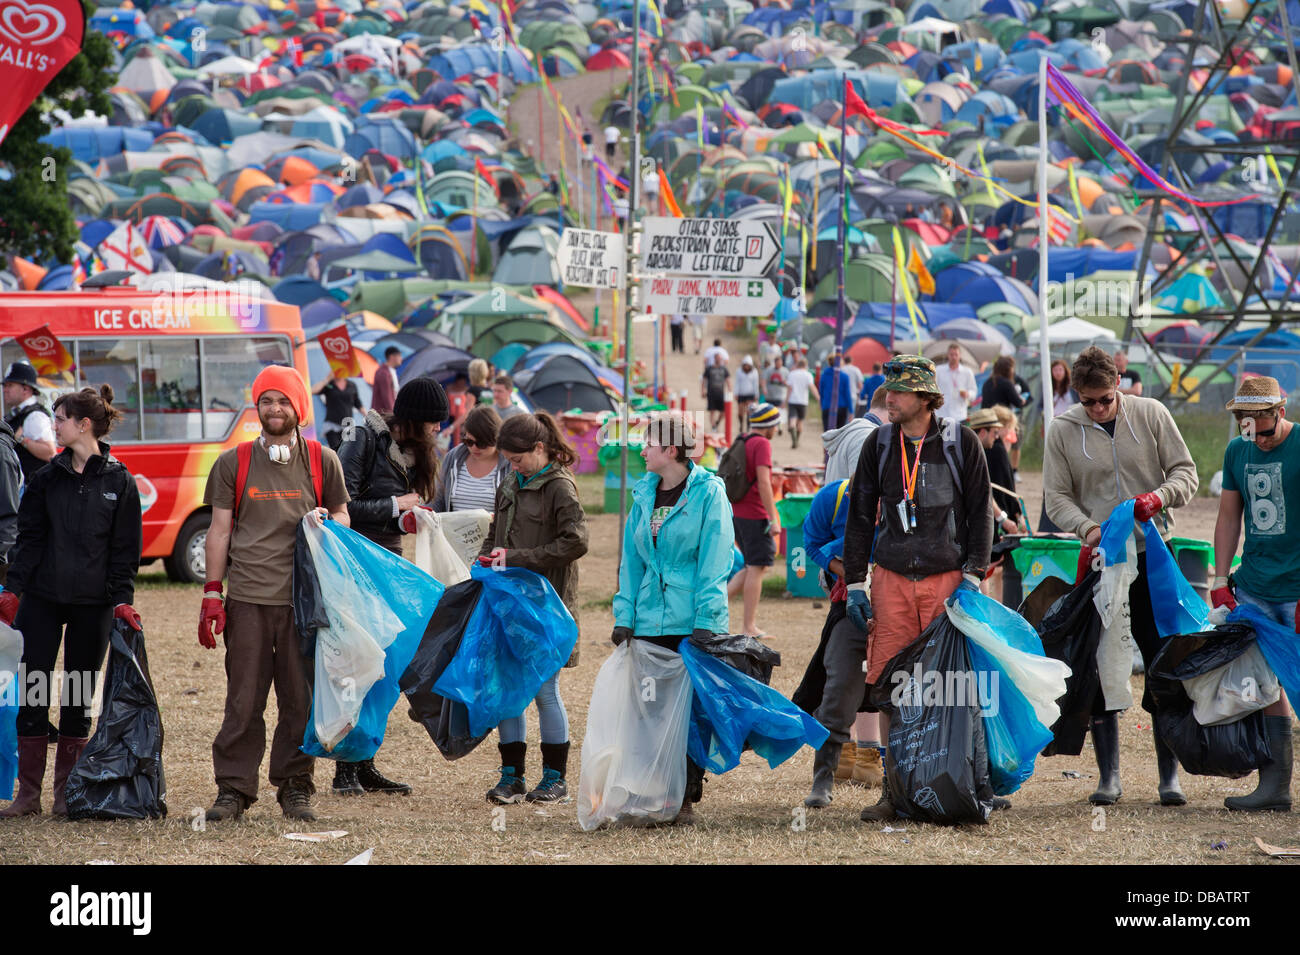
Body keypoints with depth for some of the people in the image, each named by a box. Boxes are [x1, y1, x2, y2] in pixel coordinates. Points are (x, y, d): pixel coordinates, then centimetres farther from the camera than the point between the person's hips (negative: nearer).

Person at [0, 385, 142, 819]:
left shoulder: (119, 482, 1)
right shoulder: (46, 478, 6)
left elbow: (125, 550, 1)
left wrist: (122, 600, -8)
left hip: (93, 604, -2)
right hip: (42, 600, 2)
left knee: (79, 699, 4)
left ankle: (67, 792, 11)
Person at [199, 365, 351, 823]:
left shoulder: (322, 461, 8)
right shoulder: (233, 463, 8)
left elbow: (342, 517, 17)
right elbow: (220, 531, 9)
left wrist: (326, 523, -8)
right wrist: (211, 593, 3)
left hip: (304, 598, 0)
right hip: (248, 598, 0)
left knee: (301, 699, 2)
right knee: (243, 699, -1)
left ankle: (295, 788, 10)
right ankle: (234, 789, 5)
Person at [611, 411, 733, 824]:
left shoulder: (708, 492, -5)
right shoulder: (644, 495, 12)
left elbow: (714, 562, -9)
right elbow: (631, 561, 15)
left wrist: (707, 621, -14)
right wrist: (624, 616, 6)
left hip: (692, 623, -5)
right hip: (649, 623, 5)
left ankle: (686, 800, 6)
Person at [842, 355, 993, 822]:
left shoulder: (960, 443, 2)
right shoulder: (879, 444, 8)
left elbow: (980, 514, 5)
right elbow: (860, 516, 13)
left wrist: (973, 576, -4)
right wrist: (854, 584, 8)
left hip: (946, 580, -2)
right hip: (891, 580, 2)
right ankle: (894, 788, 4)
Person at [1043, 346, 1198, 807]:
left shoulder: (1151, 414, 0)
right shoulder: (1063, 430, 0)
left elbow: (1185, 470, 4)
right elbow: (1057, 497, 1)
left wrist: (1161, 496, -17)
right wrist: (1088, 528, -17)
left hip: (1153, 556, 0)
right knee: (1101, 670, 1)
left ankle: (1170, 774, 7)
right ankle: (1109, 775, 8)